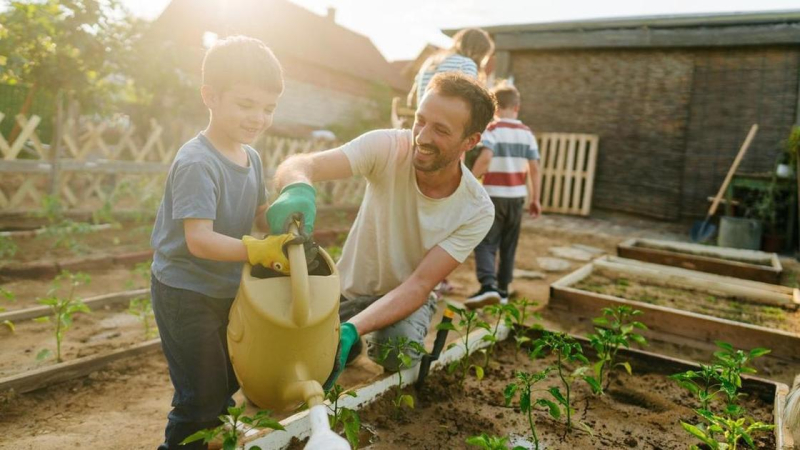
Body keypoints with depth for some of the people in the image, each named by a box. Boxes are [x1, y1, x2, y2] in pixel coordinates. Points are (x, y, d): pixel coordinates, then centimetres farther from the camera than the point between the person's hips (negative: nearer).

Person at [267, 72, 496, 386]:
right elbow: (301, 164, -36)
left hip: (409, 296, 0)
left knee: (399, 353, -30)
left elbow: (419, 286, -26)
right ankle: (350, 345, 21)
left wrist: (349, 329, -40)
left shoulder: (477, 210, -23)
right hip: (351, 286, 1)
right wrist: (297, 190, -62)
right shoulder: (388, 148, -25)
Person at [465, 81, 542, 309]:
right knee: (508, 246, 14)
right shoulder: (527, 132, 7)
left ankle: (488, 286, -22)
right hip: (517, 196, 5)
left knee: (485, 243, -3)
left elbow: (485, 158, -23)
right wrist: (535, 199, 10)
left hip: (494, 195, -4)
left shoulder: (492, 129, -7)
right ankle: (503, 290, 21)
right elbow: (534, 168, 4)